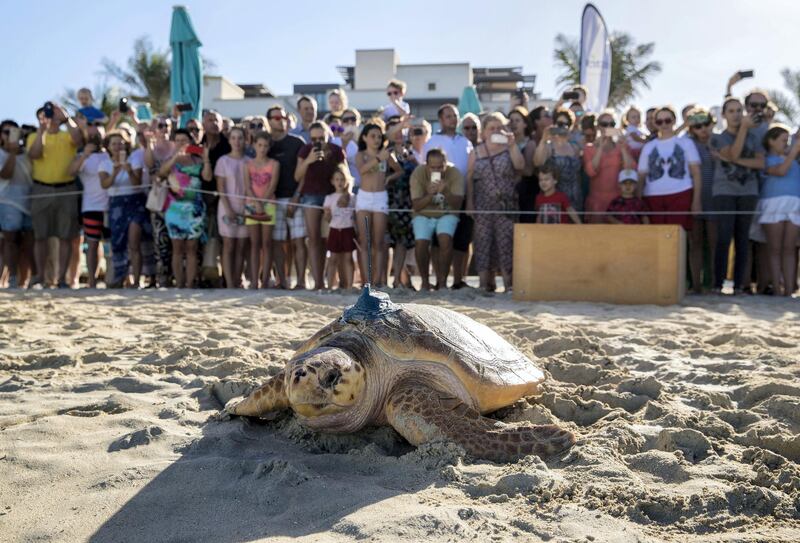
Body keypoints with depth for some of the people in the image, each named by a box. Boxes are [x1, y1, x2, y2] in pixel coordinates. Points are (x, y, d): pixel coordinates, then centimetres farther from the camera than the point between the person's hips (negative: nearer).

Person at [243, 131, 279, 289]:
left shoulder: (274, 164, 4)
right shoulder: (248, 165, 9)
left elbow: (273, 186, -6)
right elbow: (247, 186, -1)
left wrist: (262, 202, -18)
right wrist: (256, 203, -16)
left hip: (268, 205, -1)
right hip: (252, 205, 2)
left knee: (266, 244, -1)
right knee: (254, 244, 1)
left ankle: (265, 280, -1)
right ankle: (254, 281, 0)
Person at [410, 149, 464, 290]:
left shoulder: (455, 173, -16)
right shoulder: (418, 173, -16)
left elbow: (457, 204, -19)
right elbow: (416, 205, -16)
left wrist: (445, 191, -37)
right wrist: (430, 194, -34)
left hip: (446, 215, 0)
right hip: (424, 215, 0)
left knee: (446, 240, -28)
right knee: (421, 243, -23)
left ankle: (442, 281, -13)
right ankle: (425, 281, -1)